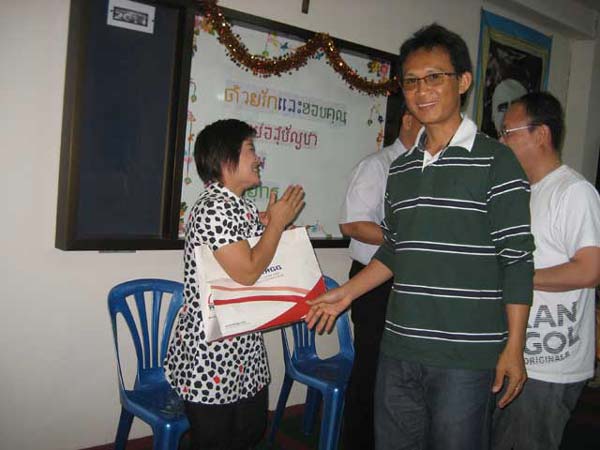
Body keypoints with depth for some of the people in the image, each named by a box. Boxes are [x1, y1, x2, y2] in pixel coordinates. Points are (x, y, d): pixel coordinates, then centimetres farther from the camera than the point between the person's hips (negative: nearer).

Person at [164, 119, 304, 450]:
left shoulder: (245, 208, 11)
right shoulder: (213, 208, -20)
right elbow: (246, 272, -24)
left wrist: (276, 220, 5)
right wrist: (277, 223, -13)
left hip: (245, 346, 10)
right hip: (210, 352, -9)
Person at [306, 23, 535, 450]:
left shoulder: (496, 161, -7)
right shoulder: (400, 169, 11)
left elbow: (517, 259, -8)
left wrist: (514, 346, -10)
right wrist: (346, 293, 12)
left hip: (467, 356, -5)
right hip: (398, 351, 6)